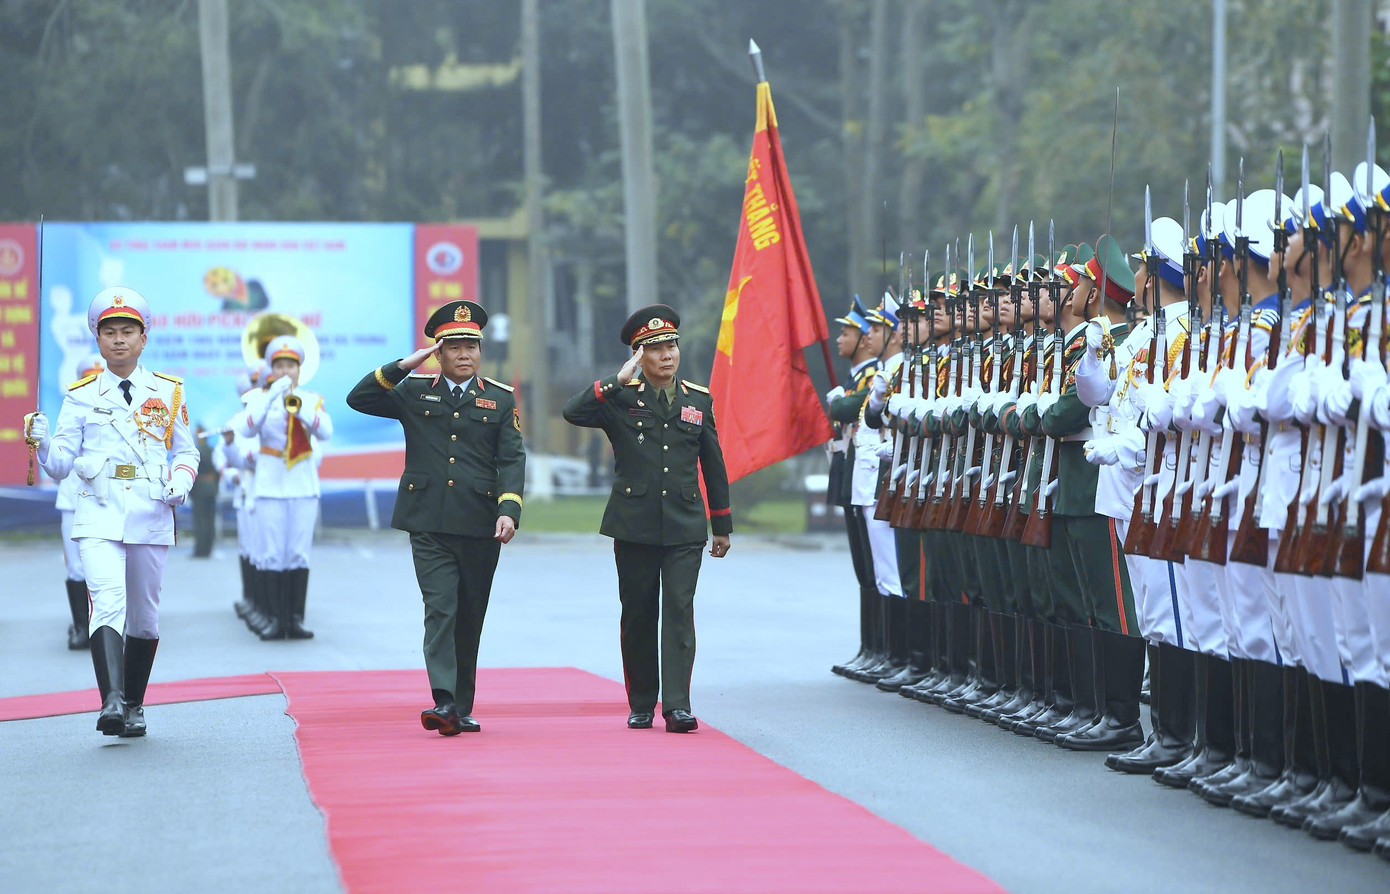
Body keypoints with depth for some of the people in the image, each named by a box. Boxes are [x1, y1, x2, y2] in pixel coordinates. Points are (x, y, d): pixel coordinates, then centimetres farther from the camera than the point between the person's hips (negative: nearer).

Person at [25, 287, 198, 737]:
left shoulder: (168, 392, 11)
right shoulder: (81, 396, 7)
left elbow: (186, 451, 18)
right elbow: (60, 465, 5)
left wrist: (181, 483, -2)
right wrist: (42, 442, -16)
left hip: (151, 515, 2)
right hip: (99, 515, -2)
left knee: (144, 615, 9)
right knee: (108, 601, -22)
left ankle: (134, 707, 24)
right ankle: (111, 703, -33)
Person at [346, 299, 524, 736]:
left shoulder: (500, 399, 9)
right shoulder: (415, 391, 8)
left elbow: (511, 460, 2)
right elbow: (359, 399, 0)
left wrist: (509, 510, -12)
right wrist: (403, 366, -8)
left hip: (479, 525, 1)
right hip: (429, 523, -1)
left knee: (470, 617, 8)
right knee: (441, 610, -13)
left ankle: (462, 708, 16)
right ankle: (444, 703, -23)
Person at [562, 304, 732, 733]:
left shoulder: (698, 400, 10)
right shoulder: (620, 399, 2)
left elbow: (713, 466, 16)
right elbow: (572, 412, -17)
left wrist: (722, 527, 16)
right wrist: (618, 382, -19)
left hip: (685, 526, 1)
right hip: (634, 525, -1)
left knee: (679, 612, -9)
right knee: (637, 616, 5)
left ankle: (677, 705, -14)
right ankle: (641, 705, 16)